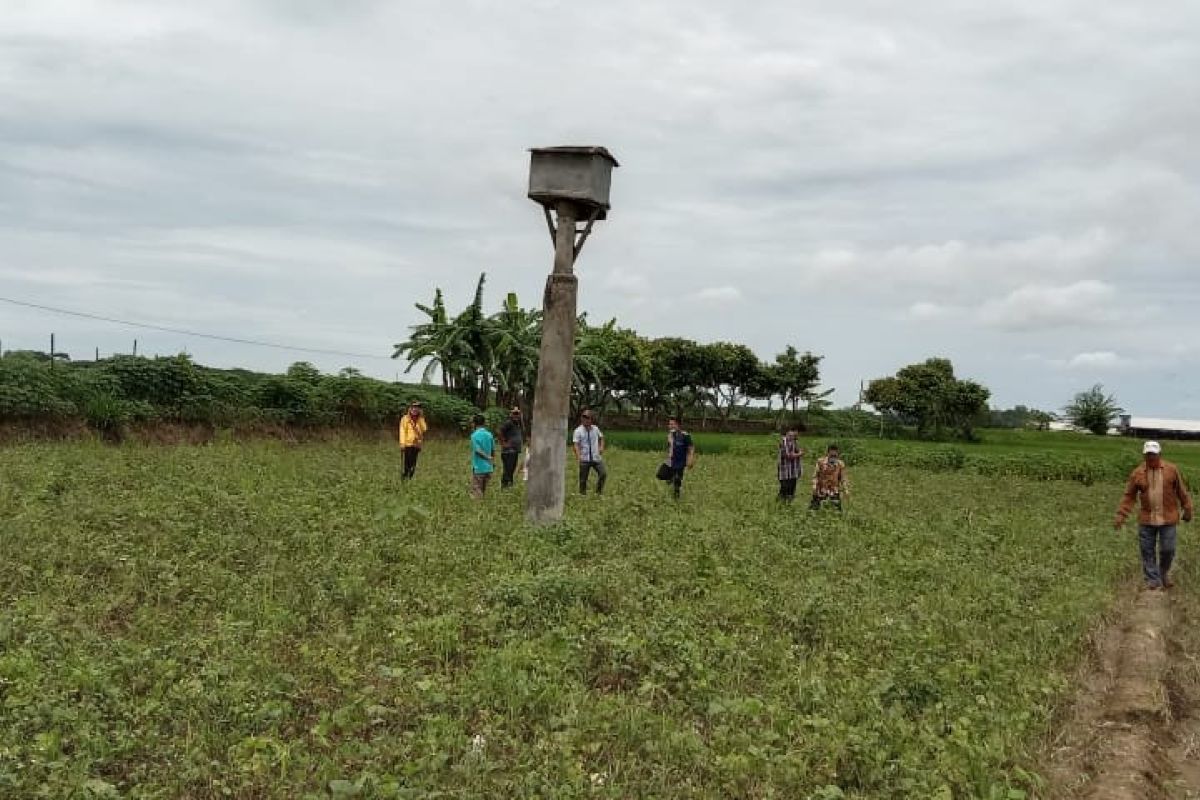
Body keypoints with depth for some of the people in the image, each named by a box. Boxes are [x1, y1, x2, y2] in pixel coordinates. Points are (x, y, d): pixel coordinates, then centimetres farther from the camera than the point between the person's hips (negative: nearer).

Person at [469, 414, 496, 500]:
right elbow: (493, 450, 6)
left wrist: (488, 457, -10)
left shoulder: (474, 435, -11)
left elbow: (478, 450, -18)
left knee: (476, 492, 2)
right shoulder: (489, 434, 4)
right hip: (488, 467, 5)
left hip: (478, 468, -5)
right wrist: (493, 463, 14)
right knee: (483, 491, 17)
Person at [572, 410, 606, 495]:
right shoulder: (578, 431, -5)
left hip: (596, 458, 3)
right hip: (585, 459, -3)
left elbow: (601, 437, 28)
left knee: (603, 474, -7)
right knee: (583, 479, 1)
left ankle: (599, 492, 12)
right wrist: (578, 456, -27)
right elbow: (576, 445, -13)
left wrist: (601, 447, 11)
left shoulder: (595, 429, 9)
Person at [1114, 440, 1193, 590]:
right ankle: (1152, 579, 16)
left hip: (1168, 518, -1)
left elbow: (1181, 491, 6)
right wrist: (1121, 515, -6)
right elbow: (1128, 496, 0)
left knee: (1168, 550, 3)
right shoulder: (1137, 474, -3)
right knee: (1147, 550, 4)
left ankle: (1164, 573, 30)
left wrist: (1187, 509, 9)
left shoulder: (1172, 469, -3)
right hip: (1146, 519, 1)